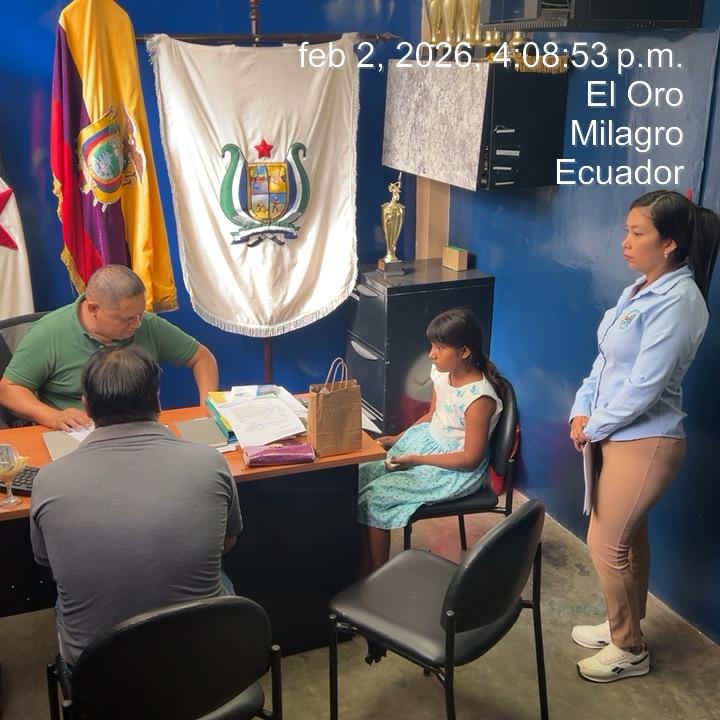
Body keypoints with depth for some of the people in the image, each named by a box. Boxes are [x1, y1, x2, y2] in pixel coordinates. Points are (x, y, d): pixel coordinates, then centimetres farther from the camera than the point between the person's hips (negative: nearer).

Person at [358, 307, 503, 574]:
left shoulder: (479, 398, -26)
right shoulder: (441, 373, -2)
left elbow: (471, 458, -23)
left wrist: (416, 459, -21)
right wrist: (399, 439, 1)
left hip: (456, 470, -8)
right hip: (426, 441, 9)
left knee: (374, 497, -17)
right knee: (360, 476, -6)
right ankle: (360, 563, 3)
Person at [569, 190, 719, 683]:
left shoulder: (678, 301, -23)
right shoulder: (642, 290, 7)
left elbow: (643, 387, -24)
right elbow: (606, 359, 10)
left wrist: (593, 428, -12)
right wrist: (582, 411, -1)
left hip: (644, 441, -9)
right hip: (622, 435, 9)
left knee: (605, 544, 2)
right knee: (629, 537, 21)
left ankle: (629, 650, 21)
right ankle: (625, 626, 38)